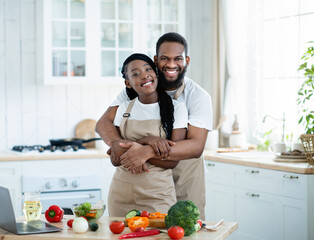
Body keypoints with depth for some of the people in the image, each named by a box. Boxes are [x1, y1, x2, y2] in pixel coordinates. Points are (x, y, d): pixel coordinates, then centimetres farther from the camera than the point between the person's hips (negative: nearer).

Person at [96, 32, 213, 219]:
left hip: (185, 182, -2)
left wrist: (148, 151, -37)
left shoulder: (199, 97, -11)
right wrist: (116, 142, -31)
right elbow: (104, 122, -6)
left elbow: (196, 146, -23)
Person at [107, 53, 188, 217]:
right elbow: (115, 159, -2)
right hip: (121, 193, 3)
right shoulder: (124, 109, 6)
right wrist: (145, 140, -16)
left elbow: (172, 161, -9)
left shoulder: (176, 108, -2)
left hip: (158, 195, -2)